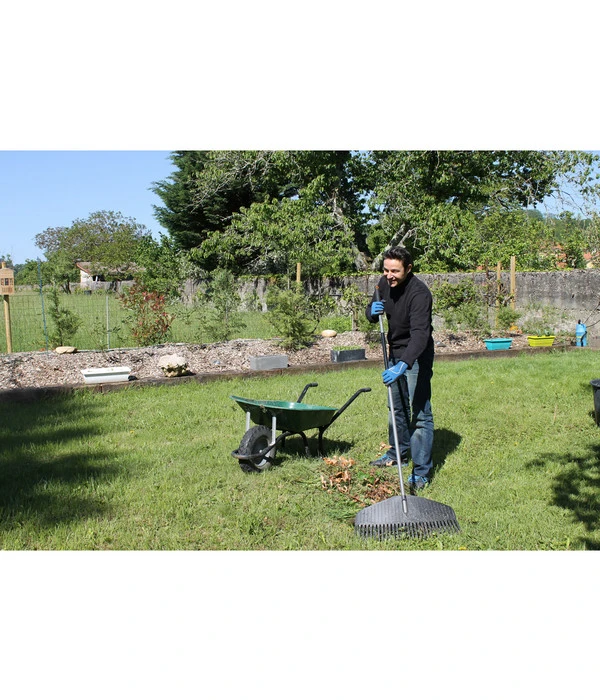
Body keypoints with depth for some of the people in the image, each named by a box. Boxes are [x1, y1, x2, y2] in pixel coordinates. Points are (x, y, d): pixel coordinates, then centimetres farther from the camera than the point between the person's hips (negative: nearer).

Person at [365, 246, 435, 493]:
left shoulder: (419, 293, -27)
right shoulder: (385, 283, -3)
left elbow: (420, 334, -37)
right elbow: (371, 311, 9)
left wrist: (403, 365, -50)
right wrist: (372, 311, -17)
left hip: (416, 355, -8)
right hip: (395, 352, 8)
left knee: (419, 411, -10)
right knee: (397, 407, 20)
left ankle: (421, 472, -5)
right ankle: (399, 453, 39)